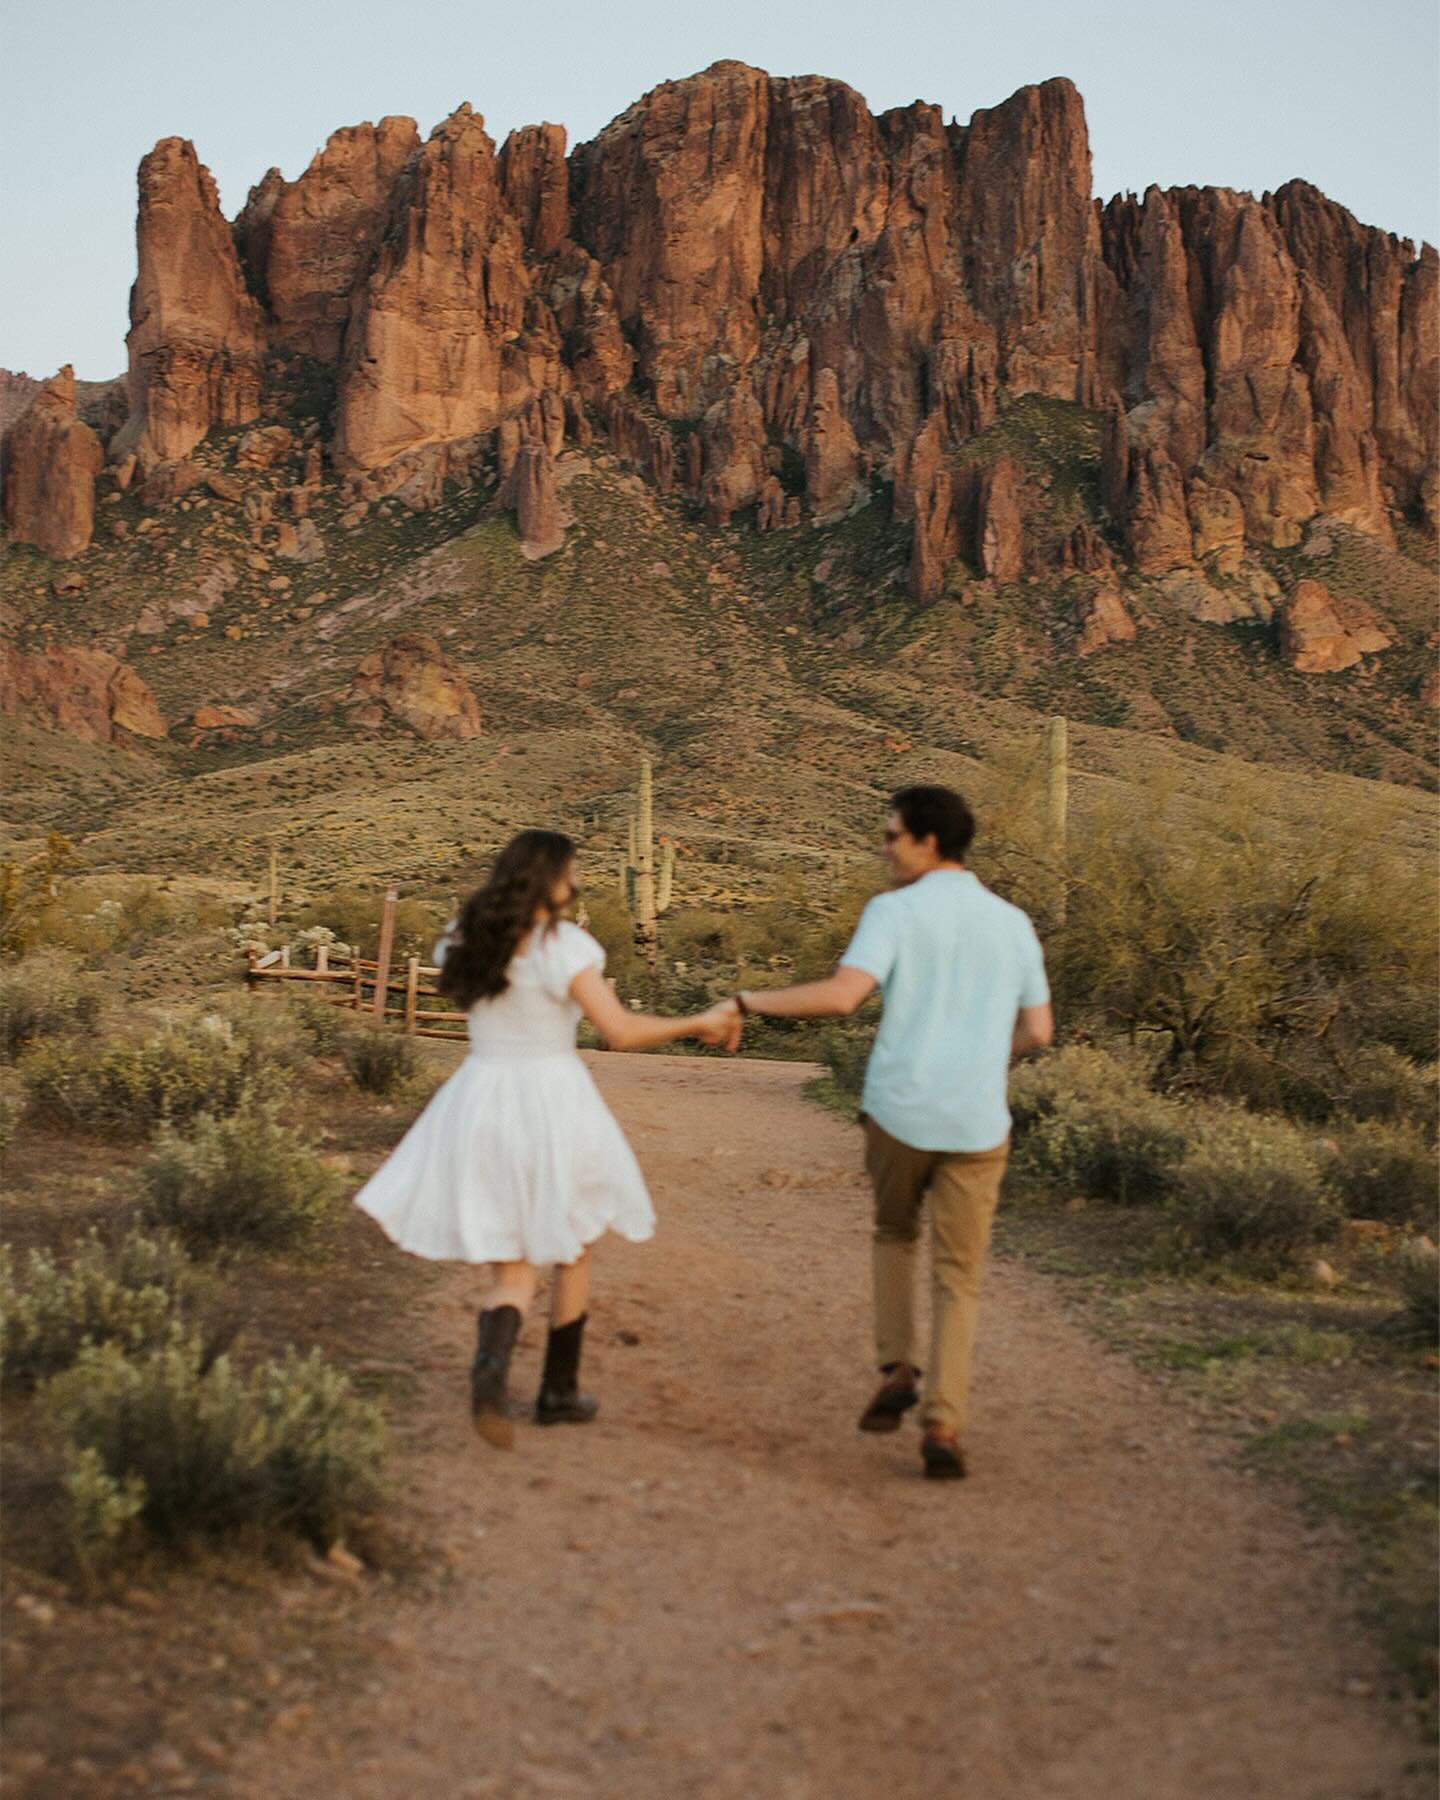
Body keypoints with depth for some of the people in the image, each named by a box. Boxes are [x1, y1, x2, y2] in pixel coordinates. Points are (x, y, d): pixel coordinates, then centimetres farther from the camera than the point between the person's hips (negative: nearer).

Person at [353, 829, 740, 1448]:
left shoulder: (466, 937, 5)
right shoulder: (563, 944, -12)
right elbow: (621, 1032, -16)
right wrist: (698, 1023, -3)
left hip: (481, 1102, 4)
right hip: (551, 1103, -4)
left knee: (513, 1274, 7)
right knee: (572, 1251, 21)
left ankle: (491, 1364, -25)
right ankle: (559, 1391, 27)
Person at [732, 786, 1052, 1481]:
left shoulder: (894, 910, -4)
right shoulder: (1013, 923, 10)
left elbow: (840, 996, -19)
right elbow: (1038, 1032, 13)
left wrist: (754, 1000, -5)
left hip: (898, 1113, -2)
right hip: (975, 1124, 2)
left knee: (894, 1233, 27)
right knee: (957, 1280, 11)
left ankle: (897, 1370, 12)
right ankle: (942, 1427, -2)